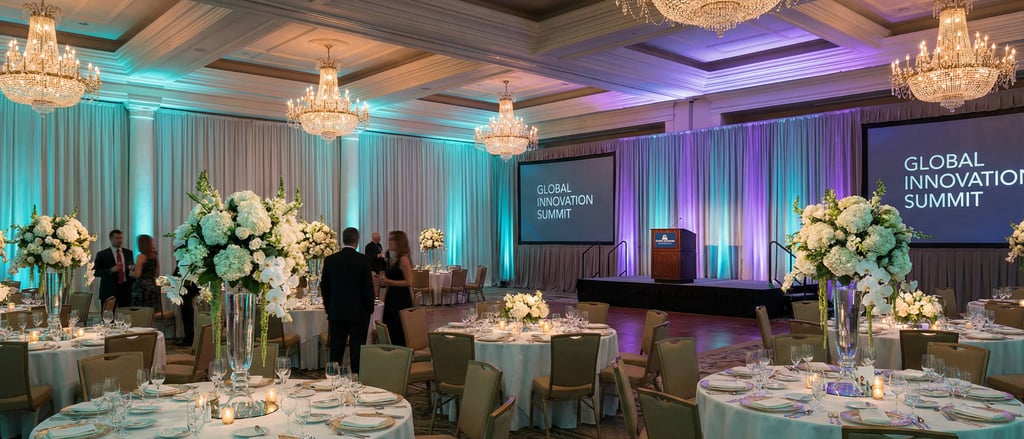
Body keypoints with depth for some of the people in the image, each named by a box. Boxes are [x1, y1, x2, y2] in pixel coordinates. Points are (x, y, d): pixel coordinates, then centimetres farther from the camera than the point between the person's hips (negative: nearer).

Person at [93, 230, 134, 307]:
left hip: (125, 290, 3)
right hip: (109, 290, -3)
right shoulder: (102, 254, 2)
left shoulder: (128, 253, 13)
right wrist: (110, 270, -16)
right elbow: (95, 272, -2)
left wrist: (132, 268, -4)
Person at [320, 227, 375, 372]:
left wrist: (328, 309, 15)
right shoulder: (363, 260, -10)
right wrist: (369, 309, 3)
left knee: (336, 351, 11)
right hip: (358, 313, -3)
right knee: (357, 351, 4)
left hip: (336, 313, 3)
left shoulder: (330, 260, 0)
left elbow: (324, 287, 5)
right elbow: (368, 287, -9)